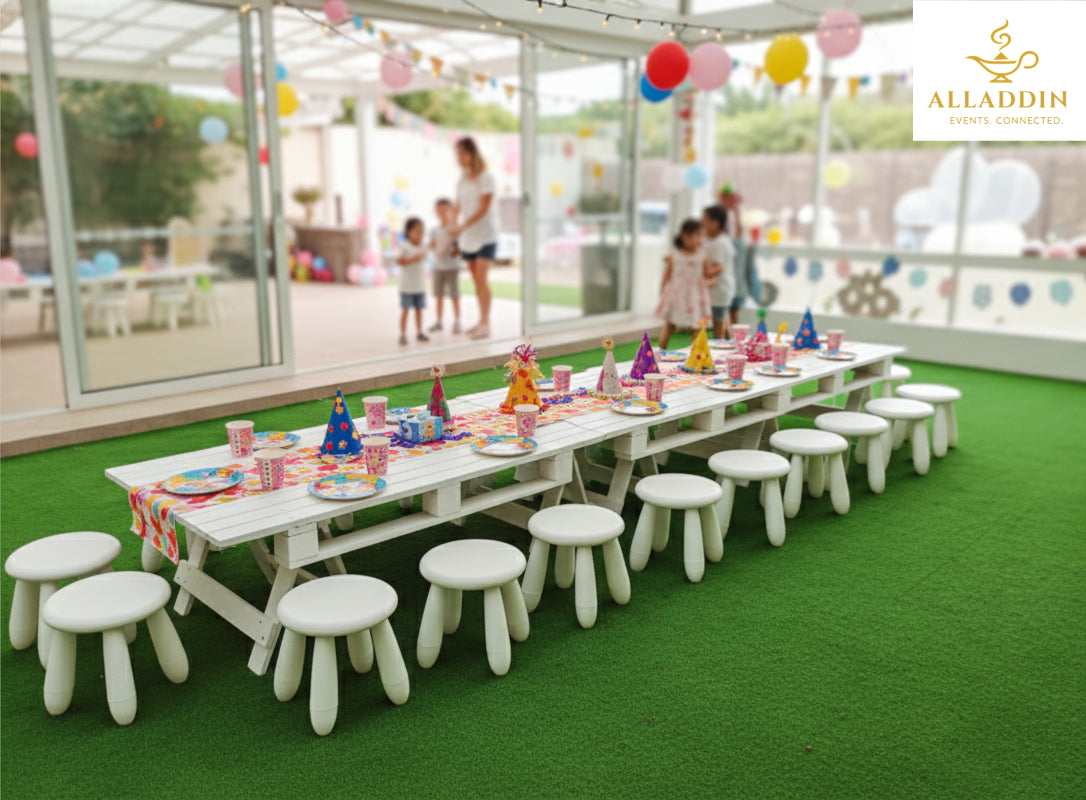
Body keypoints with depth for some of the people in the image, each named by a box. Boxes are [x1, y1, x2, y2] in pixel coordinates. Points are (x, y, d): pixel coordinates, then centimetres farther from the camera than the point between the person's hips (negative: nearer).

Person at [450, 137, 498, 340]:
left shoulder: (486, 178, -8)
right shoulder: (462, 180, 11)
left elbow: (483, 209, -15)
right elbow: (458, 208, 10)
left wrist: (463, 226, -24)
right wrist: (450, 227, -4)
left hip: (485, 235, -6)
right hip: (468, 237, 6)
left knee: (481, 278, -14)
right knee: (476, 279, 7)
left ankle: (485, 324, -14)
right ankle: (482, 322, 13)